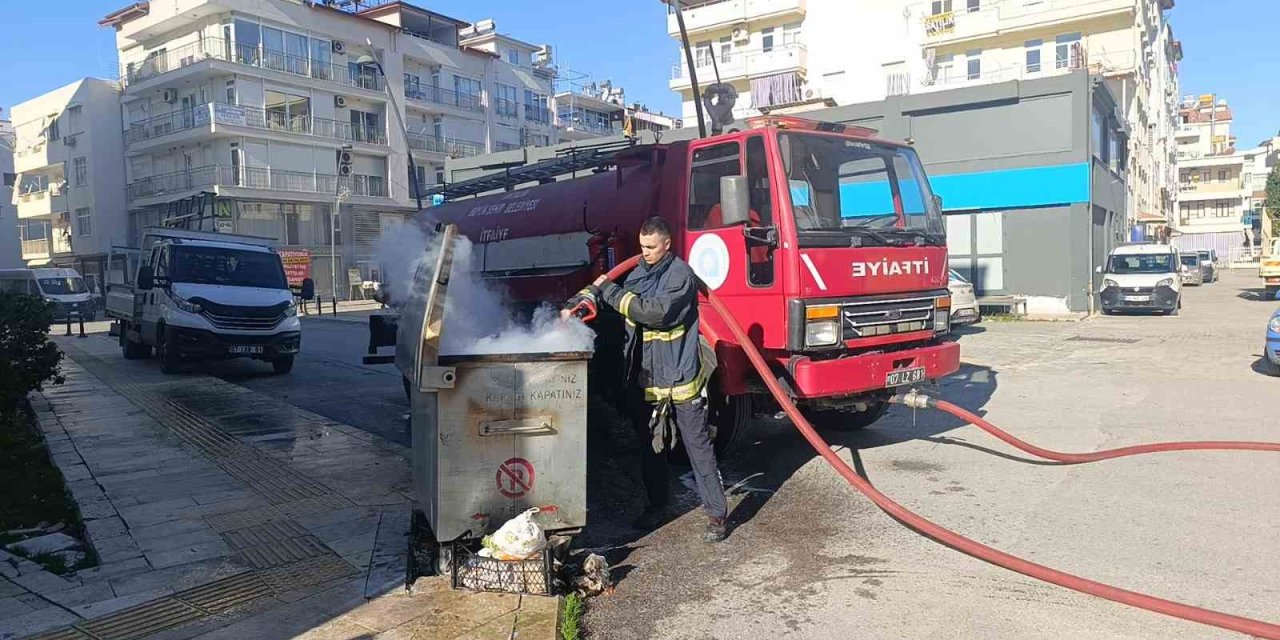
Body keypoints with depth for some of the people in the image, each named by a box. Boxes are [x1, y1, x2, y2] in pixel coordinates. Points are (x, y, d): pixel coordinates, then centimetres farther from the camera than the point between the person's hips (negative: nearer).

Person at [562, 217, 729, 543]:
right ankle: (657, 503, 35)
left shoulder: (681, 275, -14)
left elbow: (655, 312, -28)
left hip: (680, 378, -7)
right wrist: (572, 305, 1)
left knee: (698, 445, -1)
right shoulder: (639, 272, 8)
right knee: (650, 445, 18)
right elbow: (599, 289, 20)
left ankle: (716, 514, 7)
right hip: (645, 376, 7)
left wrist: (610, 291, -22)